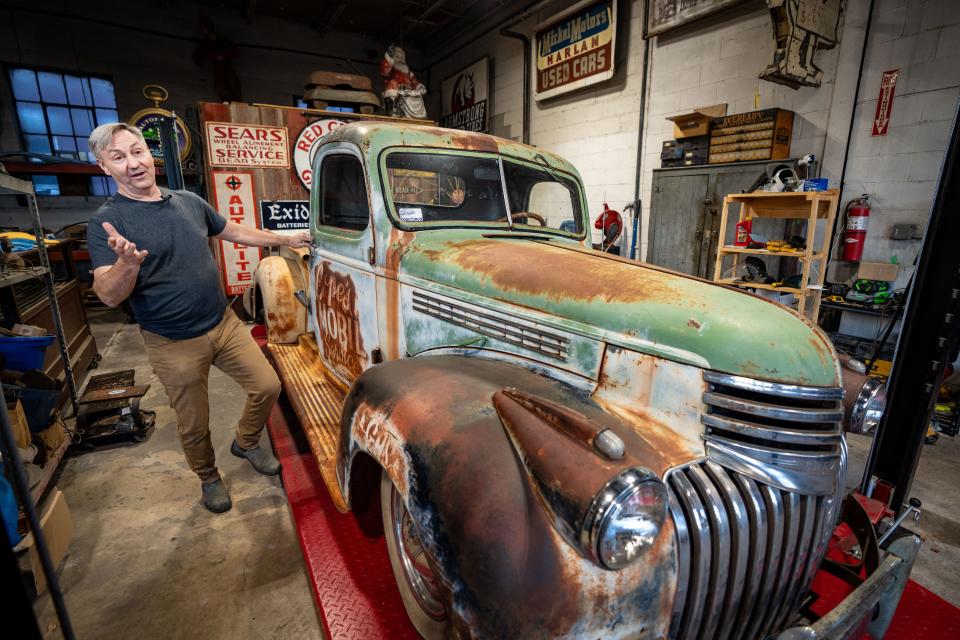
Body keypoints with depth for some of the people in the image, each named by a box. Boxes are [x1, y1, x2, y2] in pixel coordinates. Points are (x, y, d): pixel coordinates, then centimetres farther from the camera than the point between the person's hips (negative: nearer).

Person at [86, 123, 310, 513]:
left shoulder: (189, 202, 4)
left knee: (267, 386, 6)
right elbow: (108, 296, -17)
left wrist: (286, 240, 21)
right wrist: (127, 264, -38)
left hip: (225, 324, 4)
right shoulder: (106, 222, -11)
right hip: (173, 345, -4)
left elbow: (236, 232, 17)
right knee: (194, 425, 11)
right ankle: (209, 478, 39)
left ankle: (246, 443, 34)